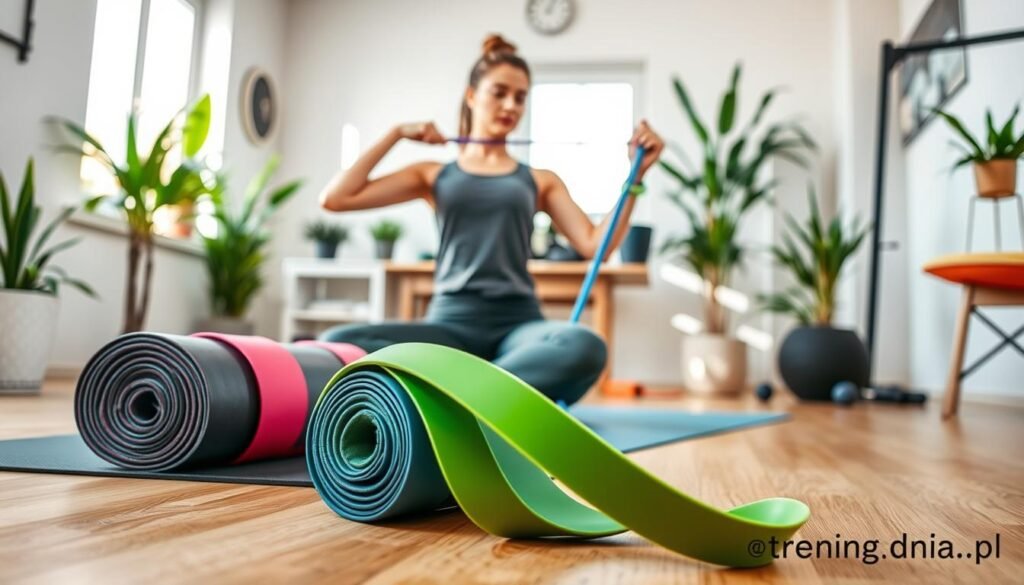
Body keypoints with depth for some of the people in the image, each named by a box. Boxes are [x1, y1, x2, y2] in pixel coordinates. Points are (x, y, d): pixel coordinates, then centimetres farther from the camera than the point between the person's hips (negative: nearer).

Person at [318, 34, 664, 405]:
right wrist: (395, 134, 8)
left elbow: (595, 246, 5)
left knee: (585, 346, -36)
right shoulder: (434, 175, 16)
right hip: (452, 323, 0)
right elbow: (333, 199, 8)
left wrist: (637, 173, 0)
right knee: (337, 343, -29)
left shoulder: (540, 181, 17)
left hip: (517, 324, 0)